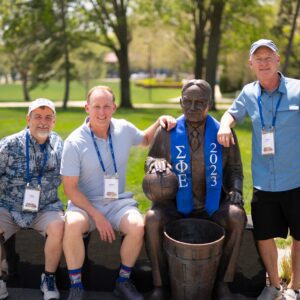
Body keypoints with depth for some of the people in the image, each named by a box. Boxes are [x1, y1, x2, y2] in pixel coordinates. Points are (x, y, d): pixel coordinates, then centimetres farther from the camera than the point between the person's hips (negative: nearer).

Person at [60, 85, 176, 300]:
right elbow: (70, 188, -10)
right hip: (85, 203, -2)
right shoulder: (75, 142, -12)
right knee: (73, 225, -35)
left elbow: (145, 140, 23)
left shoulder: (124, 129, -1)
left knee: (138, 226, -28)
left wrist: (160, 121, 3)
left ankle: (123, 281, -5)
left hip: (118, 202, 3)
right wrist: (96, 216, -17)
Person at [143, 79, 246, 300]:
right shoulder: (167, 132, -1)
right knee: (152, 220, -30)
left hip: (213, 205, 1)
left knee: (237, 217, -29)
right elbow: (151, 159, 11)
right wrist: (155, 163, -14)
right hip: (175, 203, 0)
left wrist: (235, 190, -10)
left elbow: (234, 169, 10)